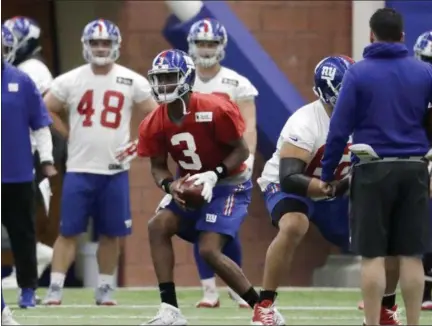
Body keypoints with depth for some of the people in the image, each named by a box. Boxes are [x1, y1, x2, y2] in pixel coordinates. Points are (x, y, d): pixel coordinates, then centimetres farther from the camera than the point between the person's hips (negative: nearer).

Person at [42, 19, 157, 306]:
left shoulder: (132, 82, 0)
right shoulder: (70, 81, -1)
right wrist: (69, 136, 3)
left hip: (115, 170, 1)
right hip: (79, 169, -1)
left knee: (111, 234, 5)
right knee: (69, 231, -3)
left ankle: (105, 290, 16)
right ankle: (55, 289, -1)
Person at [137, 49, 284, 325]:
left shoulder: (215, 110, -24)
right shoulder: (155, 124, -7)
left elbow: (242, 151, -15)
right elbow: (158, 166, 3)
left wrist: (214, 175, -27)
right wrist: (170, 186, -20)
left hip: (230, 185, -6)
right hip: (193, 188, 6)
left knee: (209, 250, -20)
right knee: (158, 226, -13)